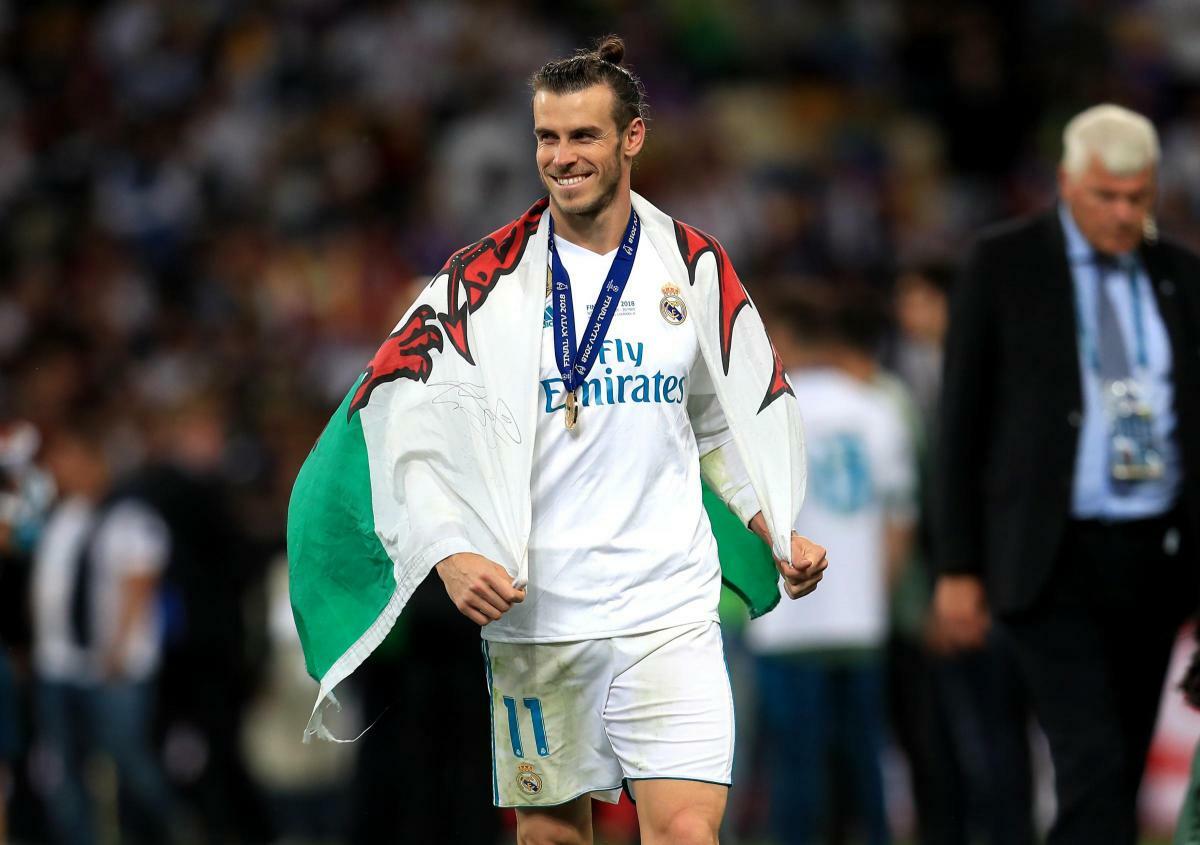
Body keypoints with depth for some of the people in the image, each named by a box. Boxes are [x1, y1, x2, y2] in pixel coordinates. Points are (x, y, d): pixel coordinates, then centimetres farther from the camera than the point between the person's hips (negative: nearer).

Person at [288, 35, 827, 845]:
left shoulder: (695, 267, 7)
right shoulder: (487, 276, -1)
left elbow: (735, 417, 20)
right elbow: (403, 424, -6)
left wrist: (782, 538, 10)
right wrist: (451, 553, -19)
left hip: (669, 605, 1)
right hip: (532, 613, -1)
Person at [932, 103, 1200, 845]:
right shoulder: (1004, 264, 0)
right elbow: (963, 418, 0)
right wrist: (958, 567, -4)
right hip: (1053, 559, -4)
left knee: (1122, 775, 10)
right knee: (1095, 766, -16)